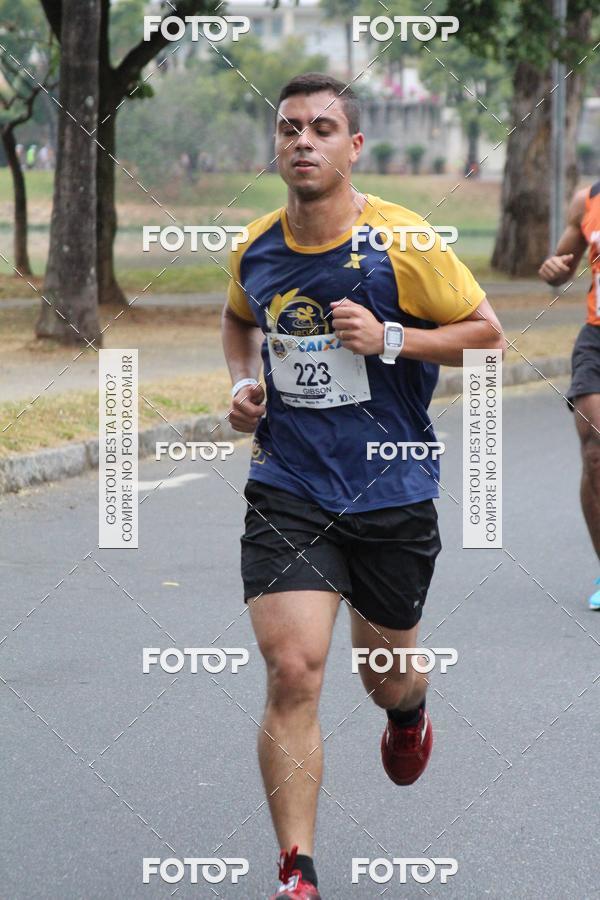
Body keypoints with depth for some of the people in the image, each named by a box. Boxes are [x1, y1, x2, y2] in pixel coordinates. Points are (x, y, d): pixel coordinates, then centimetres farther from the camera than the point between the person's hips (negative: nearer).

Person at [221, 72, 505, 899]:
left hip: (391, 492, -1)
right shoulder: (254, 249, 1)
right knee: (292, 671, -15)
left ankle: (408, 712, 57)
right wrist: (243, 382, 4)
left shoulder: (403, 243, -12)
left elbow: (487, 333, -4)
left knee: (387, 673, 16)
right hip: (288, 490, 1)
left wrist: (390, 339, -18)